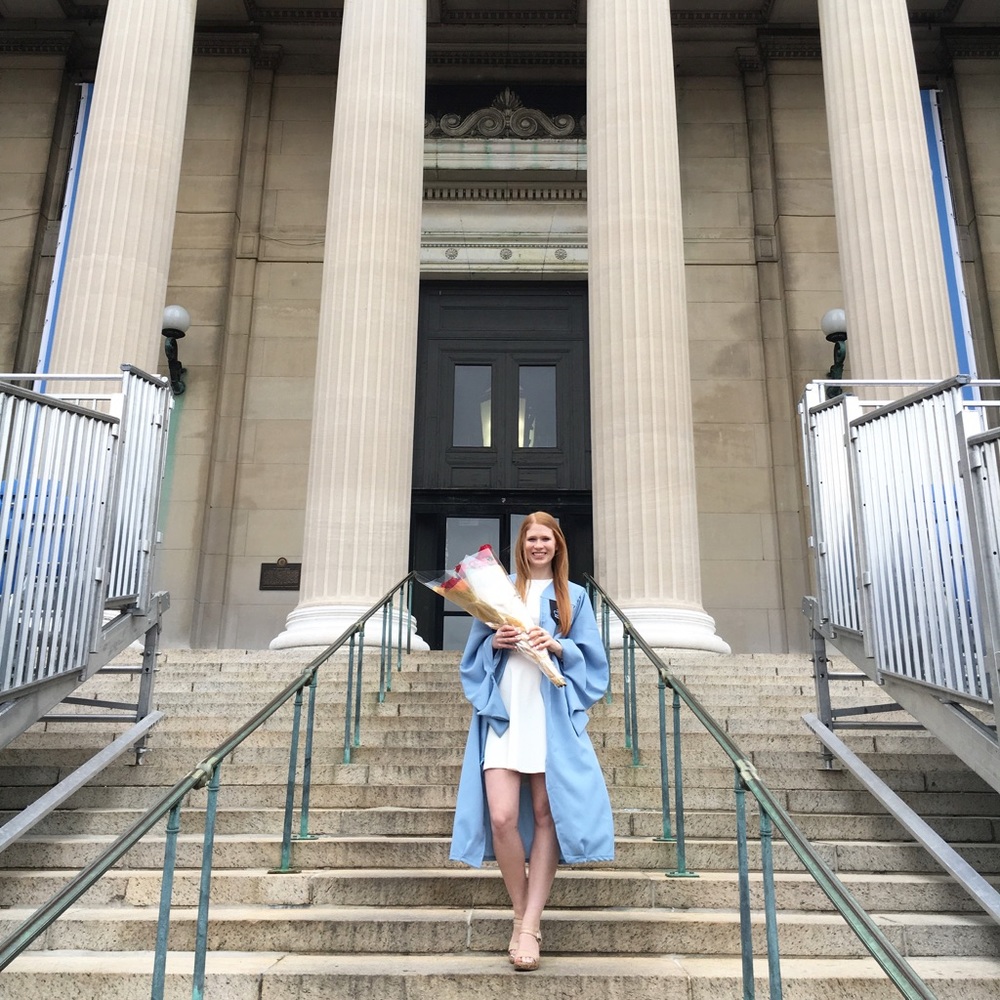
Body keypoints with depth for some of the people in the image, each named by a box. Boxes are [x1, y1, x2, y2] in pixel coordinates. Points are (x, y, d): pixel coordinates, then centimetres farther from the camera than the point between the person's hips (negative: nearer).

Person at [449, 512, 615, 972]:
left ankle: (530, 924, 9)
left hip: (552, 716, 0)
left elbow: (592, 659, 7)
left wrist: (558, 646, -11)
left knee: (545, 814, -2)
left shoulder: (573, 596, 12)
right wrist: (494, 642, -8)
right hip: (504, 713, 0)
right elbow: (474, 653, 14)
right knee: (501, 816, -10)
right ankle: (522, 915, 12)